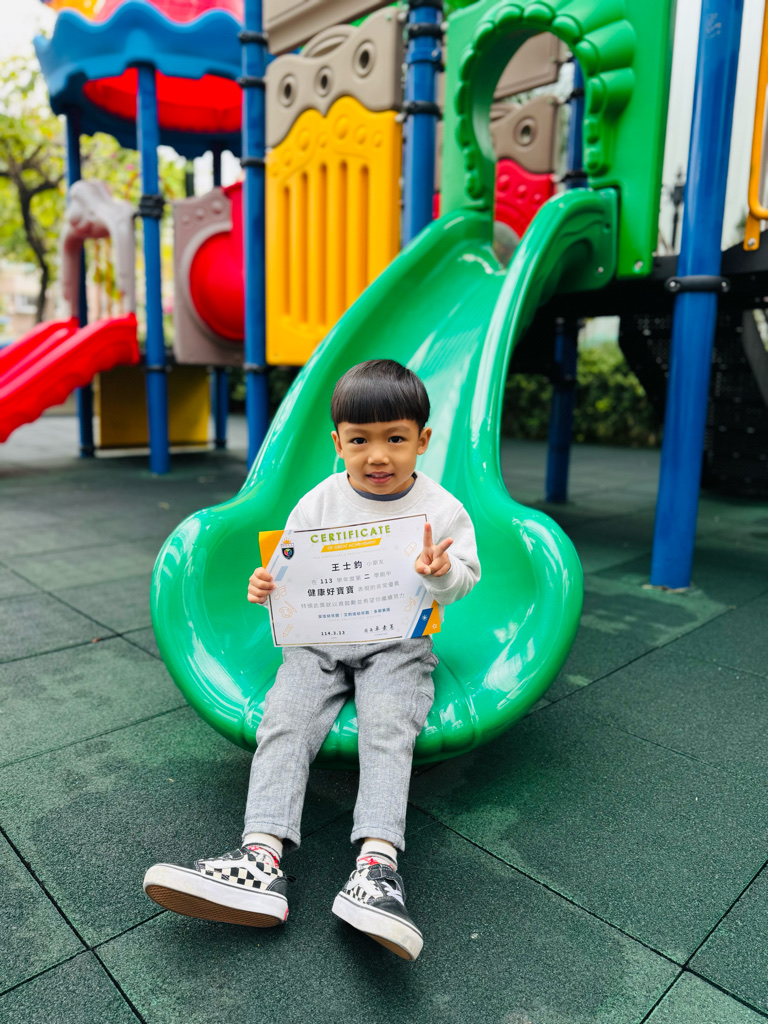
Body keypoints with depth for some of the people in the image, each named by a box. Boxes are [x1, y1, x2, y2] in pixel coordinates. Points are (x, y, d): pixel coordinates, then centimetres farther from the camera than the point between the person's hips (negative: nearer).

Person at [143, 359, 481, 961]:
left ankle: (377, 863, -32)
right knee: (284, 718, -21)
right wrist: (268, 586, -13)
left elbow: (465, 579, -1)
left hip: (397, 646, -2)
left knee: (386, 726, -28)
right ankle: (262, 856, -27)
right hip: (320, 641, 2)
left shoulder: (441, 508, 1)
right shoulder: (318, 504, 5)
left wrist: (441, 573, -25)